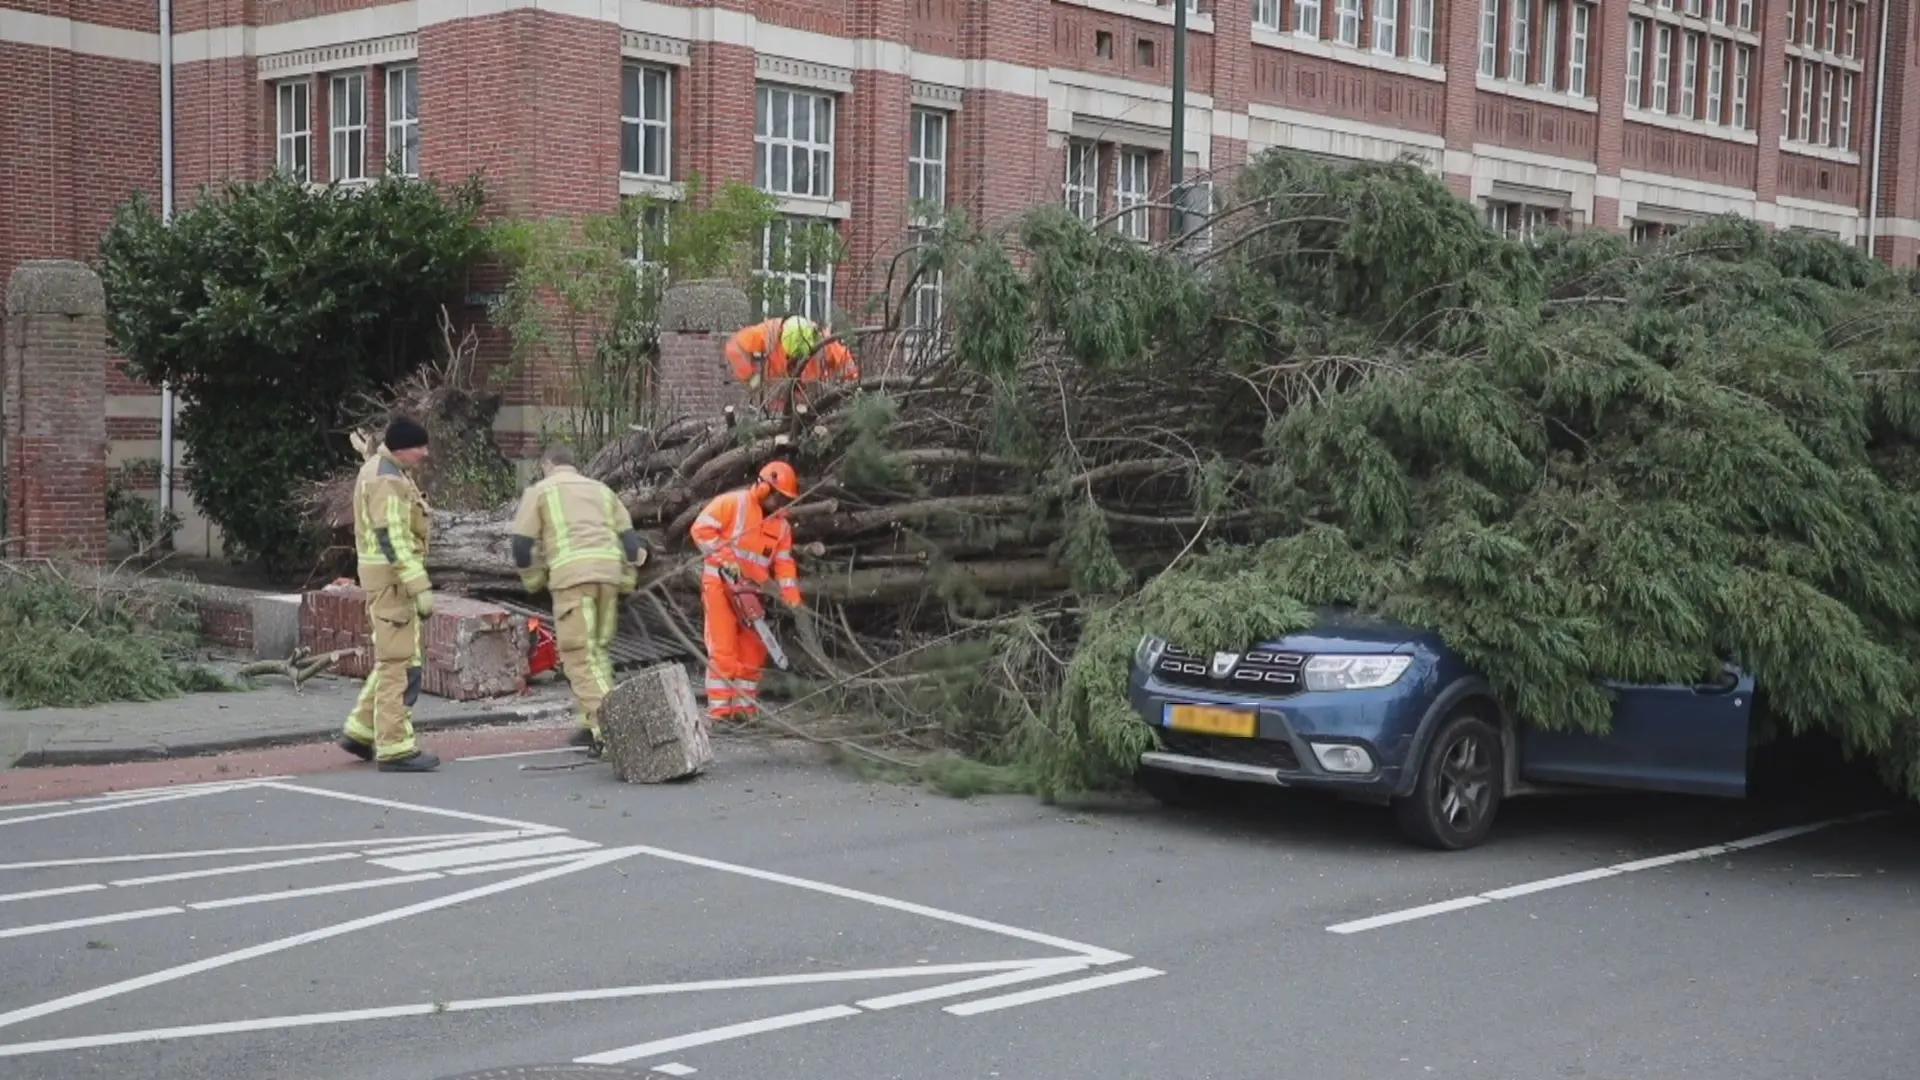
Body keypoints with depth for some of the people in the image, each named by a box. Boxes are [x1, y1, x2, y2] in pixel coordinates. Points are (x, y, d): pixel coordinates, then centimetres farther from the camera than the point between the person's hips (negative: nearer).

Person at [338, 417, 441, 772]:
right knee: (400, 664, -7)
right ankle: (395, 749, -4)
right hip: (391, 576, -10)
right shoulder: (388, 480, -18)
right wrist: (420, 587, -26)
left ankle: (360, 730, 24)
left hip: (387, 575, 10)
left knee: (391, 659, 19)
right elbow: (393, 540, -24)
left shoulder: (379, 469, 15)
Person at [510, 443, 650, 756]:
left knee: (578, 652, -6)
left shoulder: (541, 491, 14)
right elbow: (629, 537, 17)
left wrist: (534, 580, 21)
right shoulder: (600, 489, 26)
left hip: (571, 574, -5)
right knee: (599, 648, 16)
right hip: (609, 571, 5)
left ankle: (605, 727, -21)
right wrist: (626, 582, 22)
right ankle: (591, 723, 16)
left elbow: (521, 542, 7)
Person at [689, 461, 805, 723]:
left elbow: (783, 563, 8)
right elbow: (701, 529, -16)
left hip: (749, 592, 7)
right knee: (723, 648, -12)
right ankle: (719, 709, -11)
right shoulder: (732, 503, -10)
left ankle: (744, 707, 15)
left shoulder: (781, 525, 9)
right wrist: (726, 559, -22)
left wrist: (793, 599, -3)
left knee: (752, 650, 7)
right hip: (719, 584, -7)